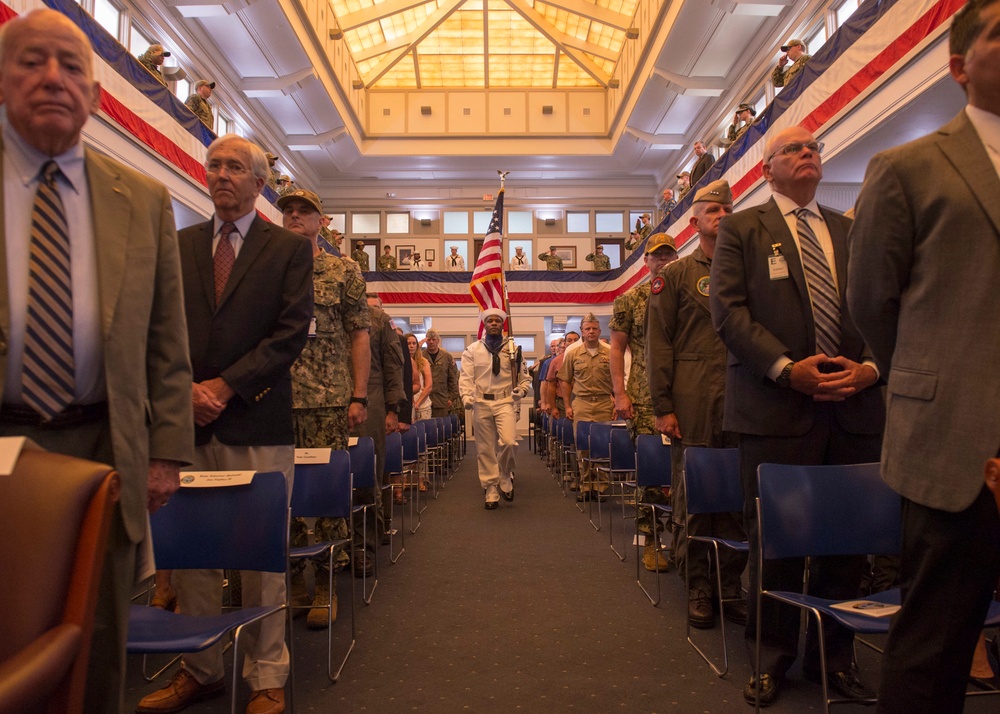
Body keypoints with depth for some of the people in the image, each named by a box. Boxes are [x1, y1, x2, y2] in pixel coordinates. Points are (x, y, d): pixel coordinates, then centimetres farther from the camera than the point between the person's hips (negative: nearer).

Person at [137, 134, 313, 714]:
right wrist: (184, 386, -7)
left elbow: (292, 333, -6)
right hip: (187, 422, 4)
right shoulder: (181, 245, 15)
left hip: (257, 425, -4)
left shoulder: (290, 248, 3)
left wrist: (225, 385, -12)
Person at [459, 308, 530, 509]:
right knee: (485, 449, 3)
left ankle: (505, 478, 8)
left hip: (505, 402, -1)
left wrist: (520, 391, -7)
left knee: (508, 441, -20)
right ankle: (491, 492, 15)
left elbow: (525, 377, 13)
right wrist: (467, 397, -15)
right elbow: (466, 377, 1)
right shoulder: (472, 350, 7)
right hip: (481, 403, 1)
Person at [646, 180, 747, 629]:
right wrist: (662, 407, -5)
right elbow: (658, 343, 2)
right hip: (693, 402, -2)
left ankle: (731, 588, 16)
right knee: (692, 494, 2)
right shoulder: (675, 275, 8)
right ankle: (698, 588, 15)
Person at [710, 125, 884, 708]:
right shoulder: (742, 229, 6)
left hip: (855, 407, 4)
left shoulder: (853, 232, 17)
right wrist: (787, 367, -15)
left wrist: (870, 366, -7)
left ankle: (835, 655, 26)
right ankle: (774, 656, 21)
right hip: (777, 405, -3)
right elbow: (727, 309, -5)